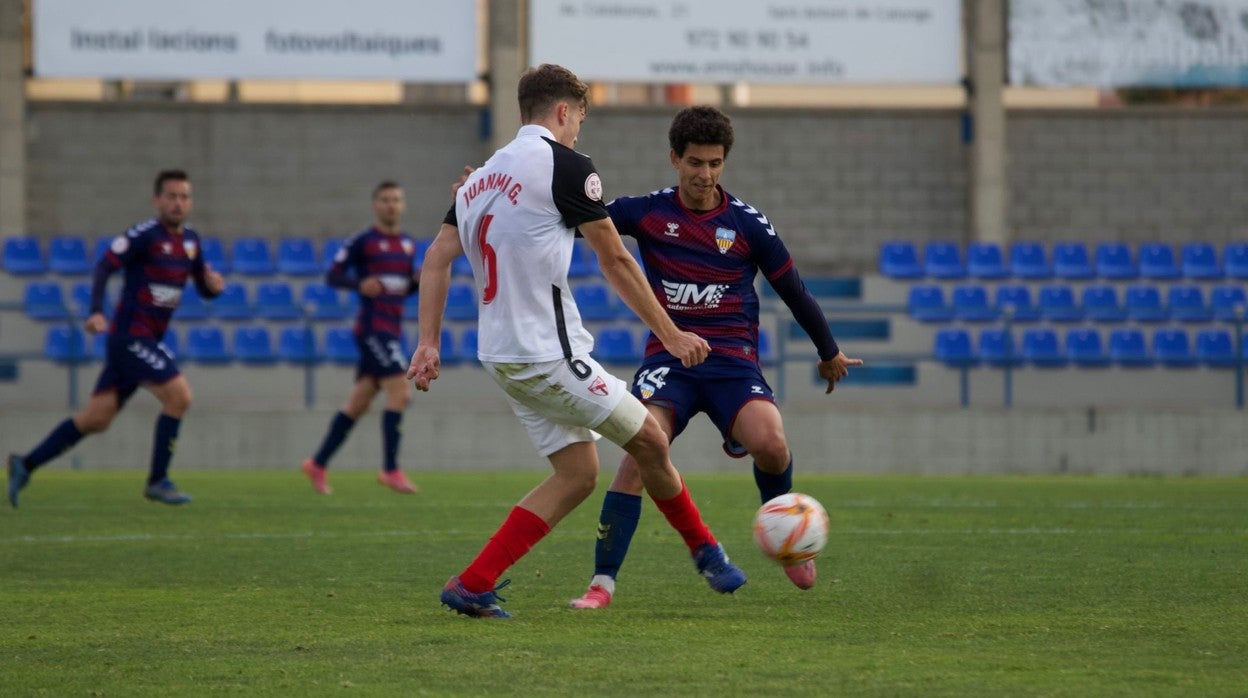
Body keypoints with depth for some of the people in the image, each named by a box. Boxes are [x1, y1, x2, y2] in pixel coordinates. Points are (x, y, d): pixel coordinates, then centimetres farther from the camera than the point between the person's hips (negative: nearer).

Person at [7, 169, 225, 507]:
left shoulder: (190, 241, 13)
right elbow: (104, 267, -16)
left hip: (148, 339, 8)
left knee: (96, 418, 7)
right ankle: (157, 481, -7)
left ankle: (25, 465, 14)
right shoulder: (144, 235, -11)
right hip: (130, 336, -8)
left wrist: (213, 285, -4)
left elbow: (202, 288, 21)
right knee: (179, 395, -17)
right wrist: (96, 312, -29)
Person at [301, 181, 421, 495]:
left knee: (357, 404, 10)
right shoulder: (362, 241, -4)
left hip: (392, 332, 8)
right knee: (400, 394, -16)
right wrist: (360, 284, -22)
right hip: (372, 327, -8)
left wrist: (419, 280, 3)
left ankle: (317, 464, 18)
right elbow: (332, 275, -4)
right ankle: (390, 470, -12)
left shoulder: (408, 245, 16)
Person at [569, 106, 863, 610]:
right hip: (668, 357, 0)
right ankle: (603, 582, -21)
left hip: (732, 360, 0)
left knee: (770, 443, -28)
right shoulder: (647, 213, 5)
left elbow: (793, 291, 14)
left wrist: (829, 353, 25)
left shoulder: (747, 224, 3)